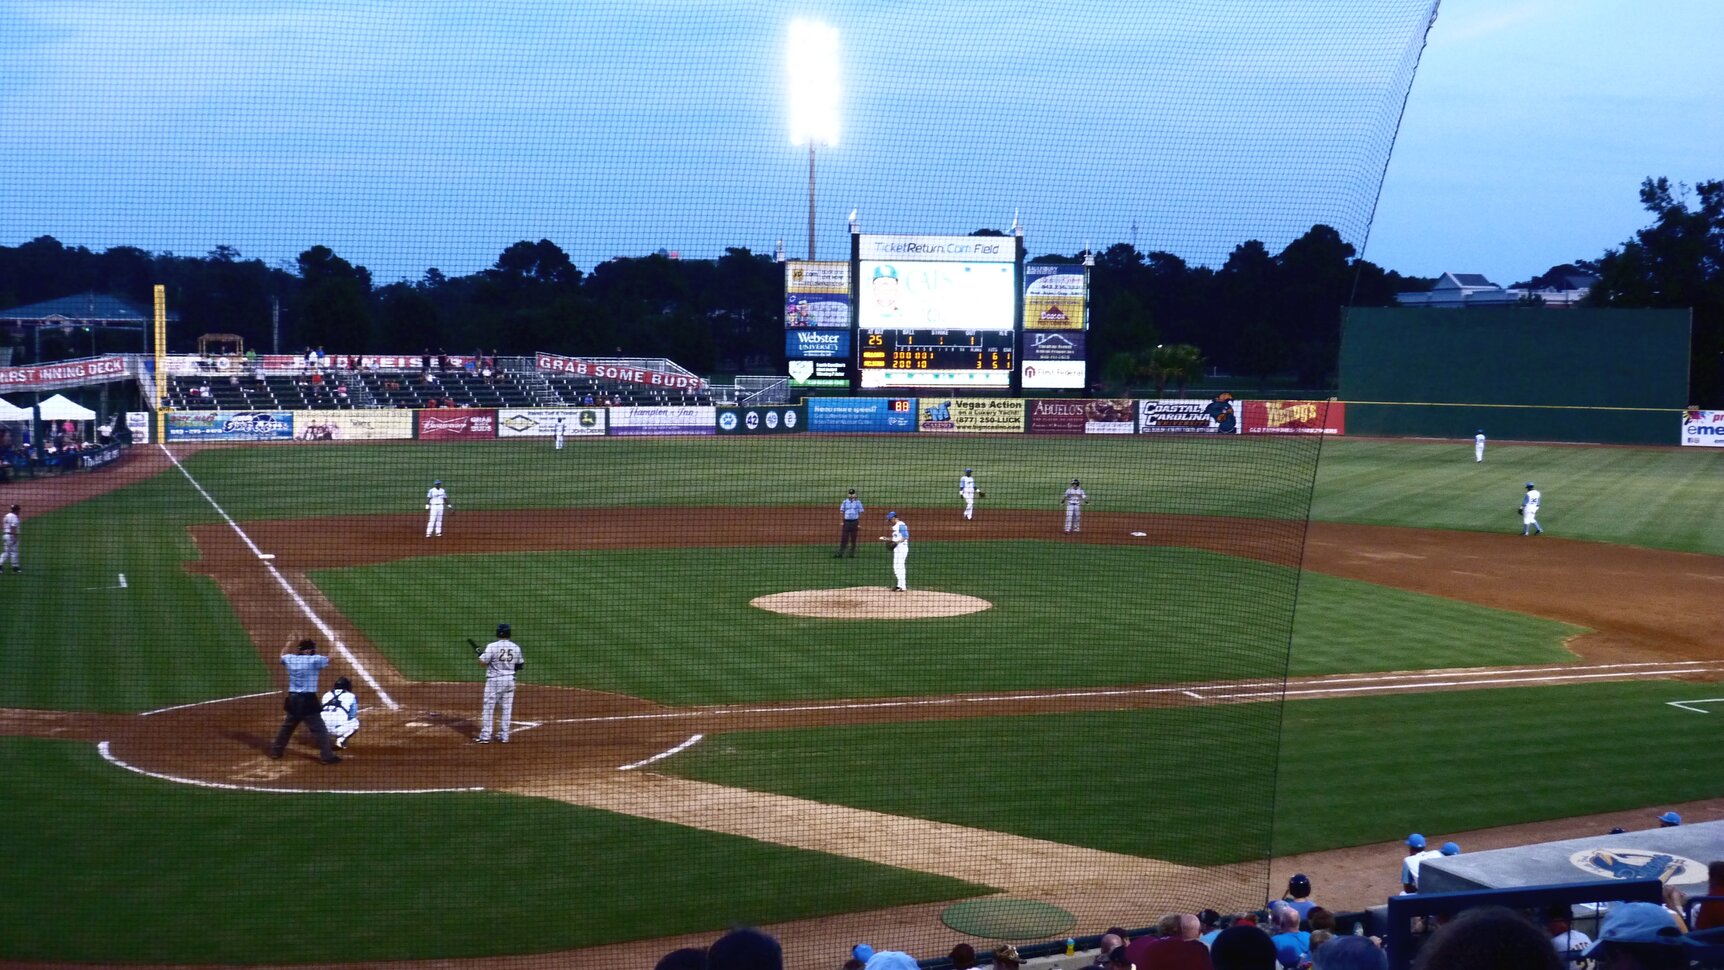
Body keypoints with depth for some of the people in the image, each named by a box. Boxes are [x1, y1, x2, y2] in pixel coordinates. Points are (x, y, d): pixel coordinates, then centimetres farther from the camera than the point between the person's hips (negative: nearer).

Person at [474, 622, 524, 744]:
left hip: (494, 680, -4)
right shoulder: (516, 647, 1)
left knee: (488, 708, 1)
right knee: (507, 708, 11)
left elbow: (482, 663, -14)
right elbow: (520, 665, 10)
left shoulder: (492, 646, -12)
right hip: (510, 680, 4)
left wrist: (481, 655, 6)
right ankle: (504, 735, 15)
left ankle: (485, 736, -1)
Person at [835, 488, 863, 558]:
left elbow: (860, 513, 2)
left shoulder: (858, 502, 3)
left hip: (854, 522, 0)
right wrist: (841, 521, -4)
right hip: (846, 521, 0)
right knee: (844, 538, -4)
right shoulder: (845, 502, 6)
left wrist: (859, 524, -3)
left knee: (853, 539, 3)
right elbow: (841, 512, 7)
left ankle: (852, 554, 11)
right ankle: (840, 553, -5)